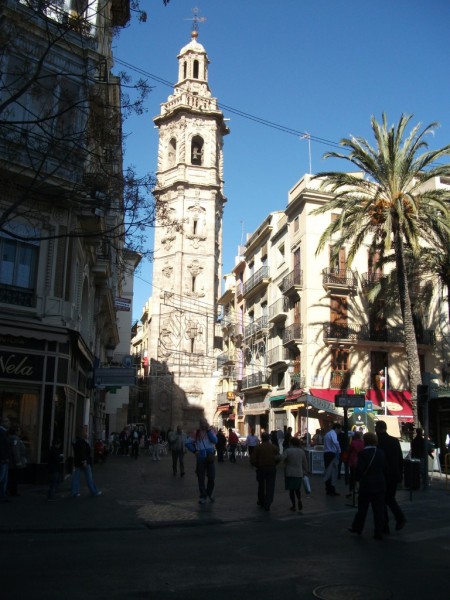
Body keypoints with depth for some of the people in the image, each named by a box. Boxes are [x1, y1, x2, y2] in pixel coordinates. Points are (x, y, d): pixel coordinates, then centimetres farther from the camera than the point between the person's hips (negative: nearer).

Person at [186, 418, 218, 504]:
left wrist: (209, 430, -14)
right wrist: (194, 451, -1)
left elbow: (215, 441, -14)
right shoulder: (197, 433, 5)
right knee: (201, 478, 3)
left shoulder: (211, 431, 3)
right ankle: (203, 496, 15)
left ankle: (209, 493, 25)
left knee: (211, 478, 2)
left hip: (210, 457, 0)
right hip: (201, 458, 0)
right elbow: (188, 443, 10)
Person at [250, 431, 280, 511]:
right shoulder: (274, 447, 0)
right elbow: (278, 458, -3)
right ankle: (267, 505, -8)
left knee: (261, 486, 19)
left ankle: (261, 501, 33)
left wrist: (257, 465, 7)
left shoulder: (258, 447, -5)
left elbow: (252, 459, -10)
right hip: (272, 469, 0)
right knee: (270, 487, 1)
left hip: (261, 468, 0)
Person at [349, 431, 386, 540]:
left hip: (366, 484, -4)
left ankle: (357, 528, 23)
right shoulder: (381, 453, 2)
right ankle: (378, 533, 8)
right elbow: (385, 468, 6)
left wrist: (358, 478, 2)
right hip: (380, 485, 4)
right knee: (379, 509, 6)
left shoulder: (363, 453, -13)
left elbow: (359, 469, -16)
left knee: (362, 508, 10)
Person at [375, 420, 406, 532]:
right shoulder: (395, 441, 1)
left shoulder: (376, 442, -14)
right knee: (390, 498, 20)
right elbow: (401, 459, 7)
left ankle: (384, 526, 11)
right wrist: (400, 474, 16)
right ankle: (400, 518, 3)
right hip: (394, 475, 5)